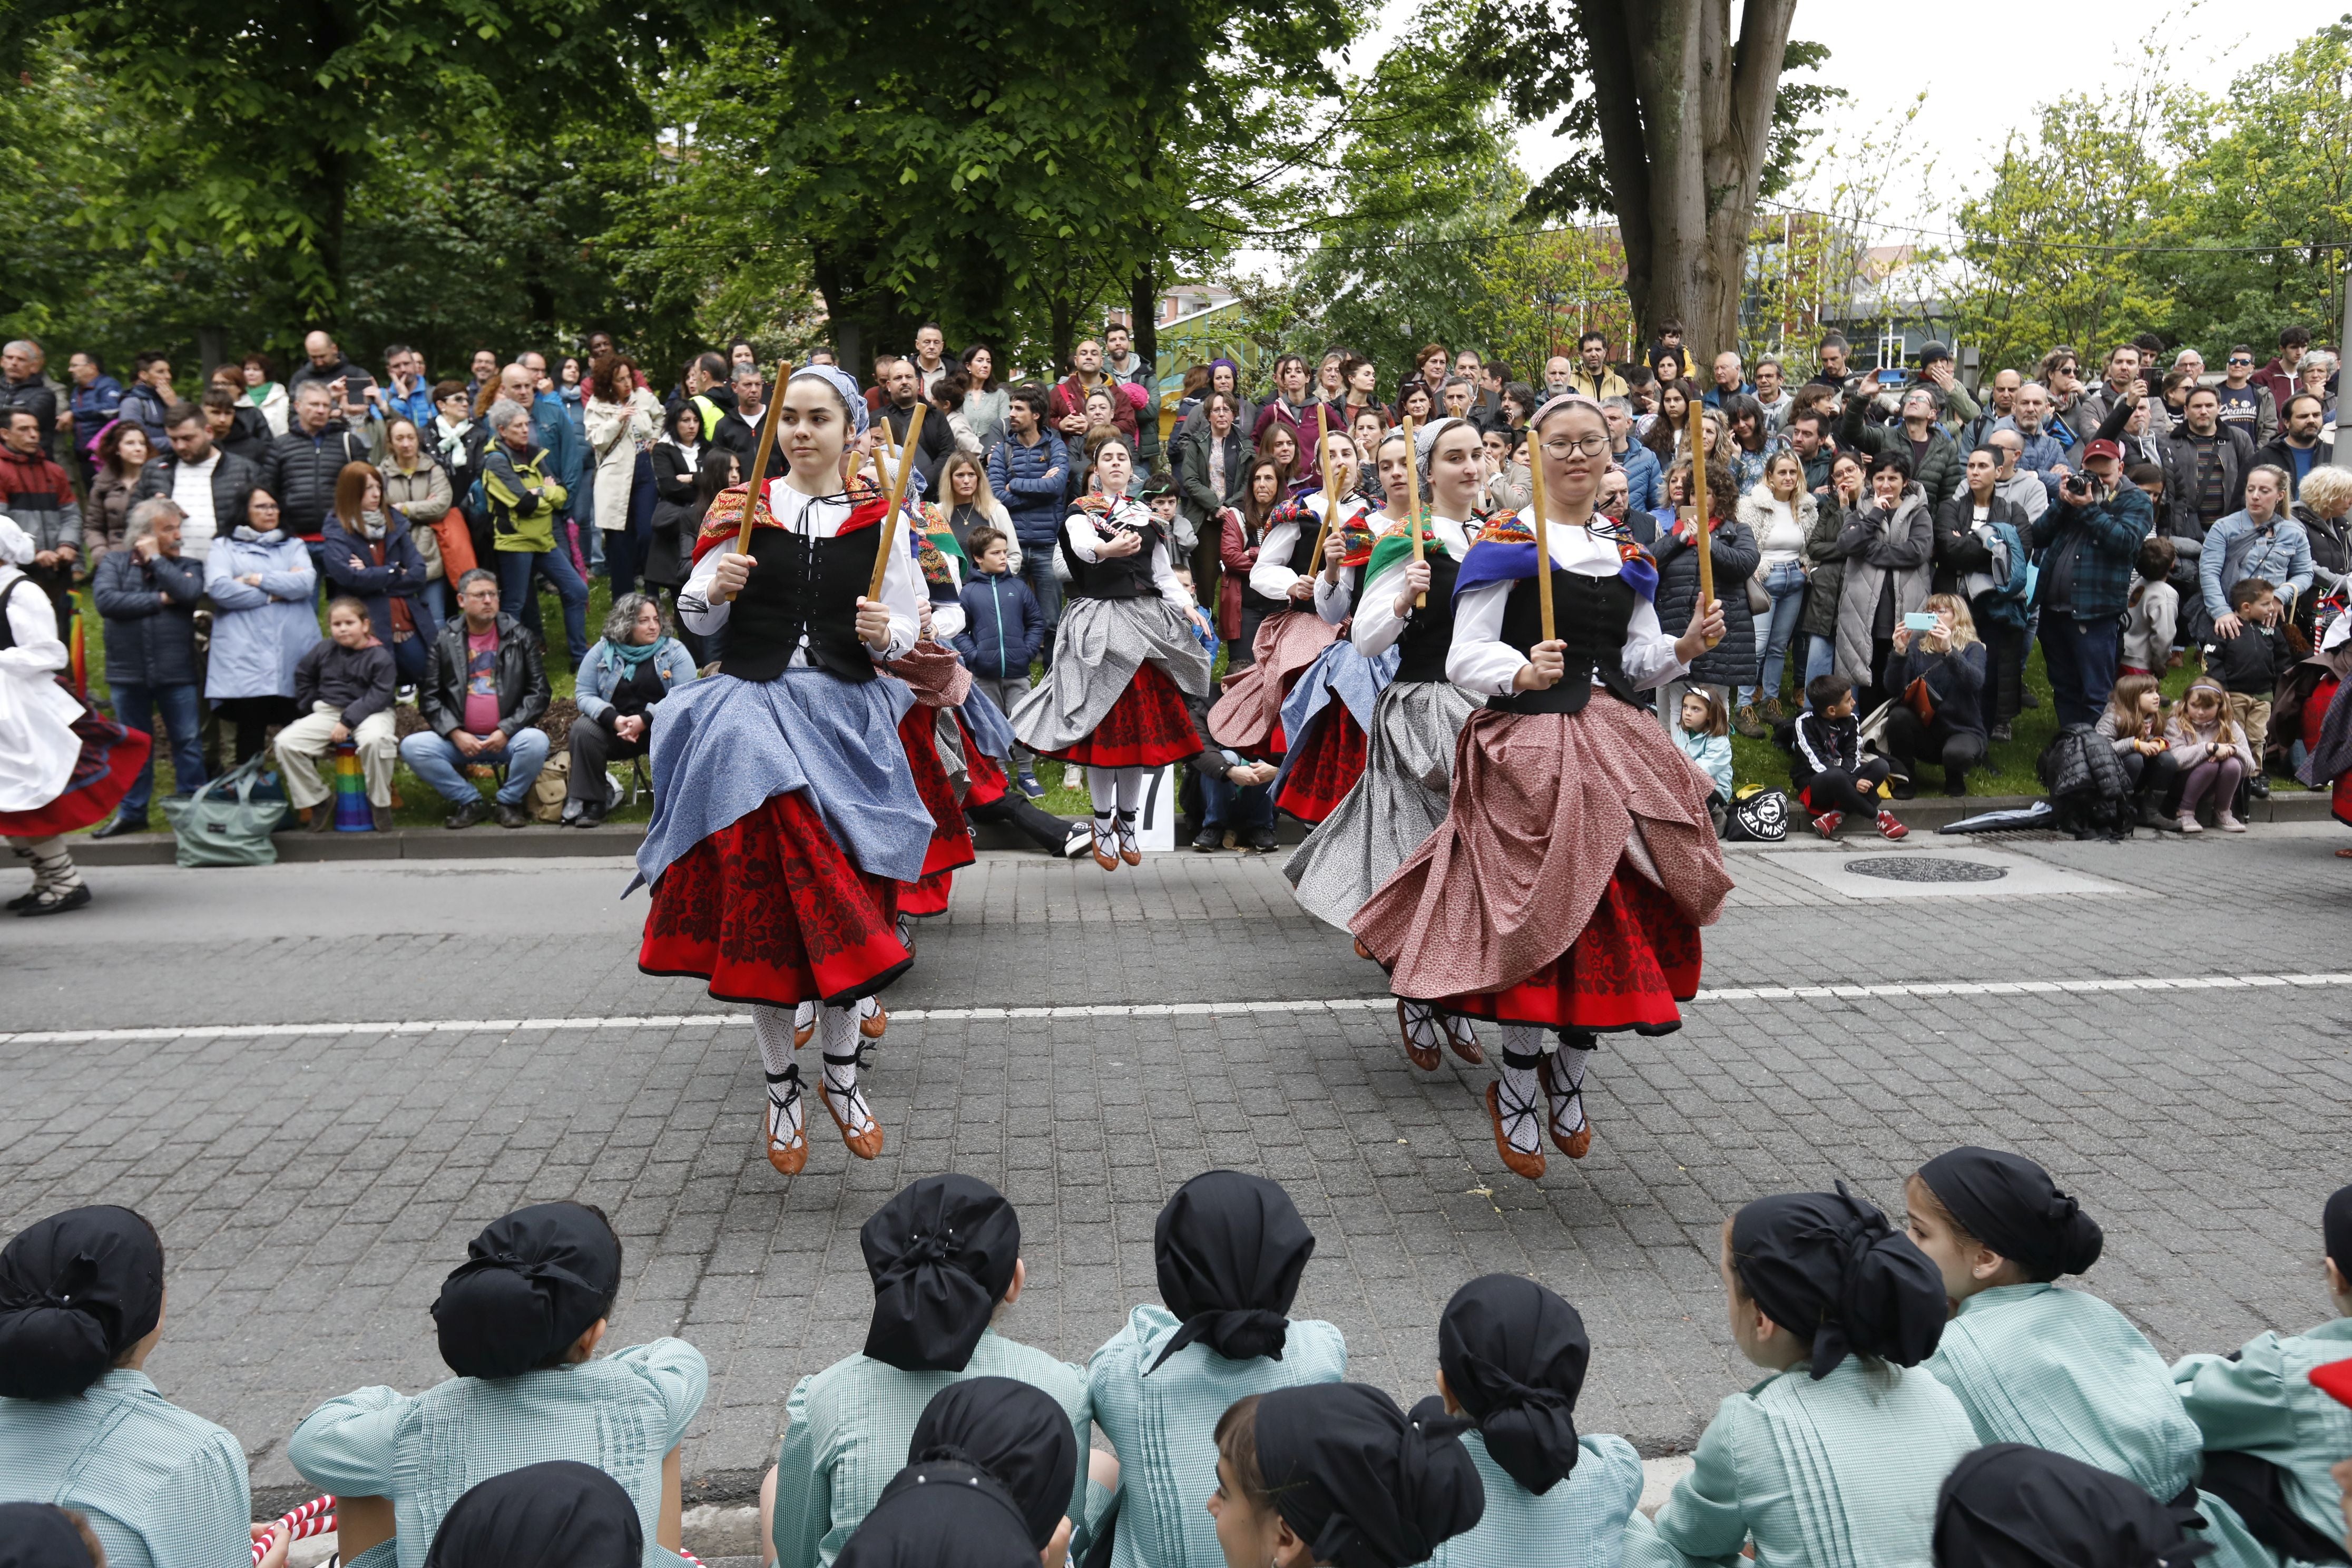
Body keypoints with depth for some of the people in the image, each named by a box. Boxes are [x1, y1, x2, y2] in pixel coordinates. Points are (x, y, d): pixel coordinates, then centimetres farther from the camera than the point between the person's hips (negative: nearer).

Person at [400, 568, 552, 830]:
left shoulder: (520, 638, 5)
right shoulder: (444, 642, 6)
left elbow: (539, 692, 0)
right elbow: (429, 696, 3)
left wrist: (506, 731, -11)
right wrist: (455, 734, -11)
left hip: (508, 738, -1)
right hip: (459, 739, 1)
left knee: (536, 742, -33)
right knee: (412, 748, -23)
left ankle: (510, 801, -5)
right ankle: (471, 802, -6)